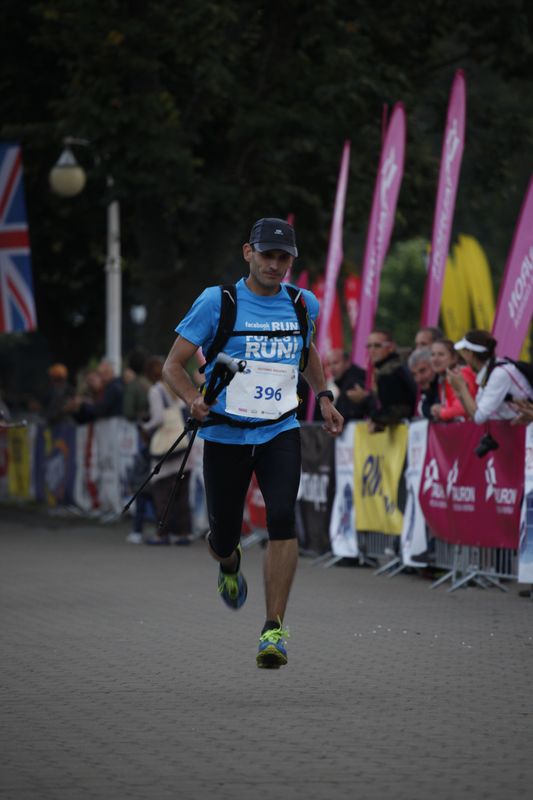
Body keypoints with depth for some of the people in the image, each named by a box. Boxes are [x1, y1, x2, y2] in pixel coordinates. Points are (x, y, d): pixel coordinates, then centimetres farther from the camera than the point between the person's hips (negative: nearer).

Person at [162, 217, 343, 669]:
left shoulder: (304, 304, 6)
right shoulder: (217, 302, -5)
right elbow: (174, 365, -3)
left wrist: (323, 396, 16)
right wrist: (194, 400, -22)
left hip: (280, 432, 1)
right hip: (225, 433, -1)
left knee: (283, 518, -22)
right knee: (223, 537, 5)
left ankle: (274, 630, -19)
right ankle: (230, 564, 47)